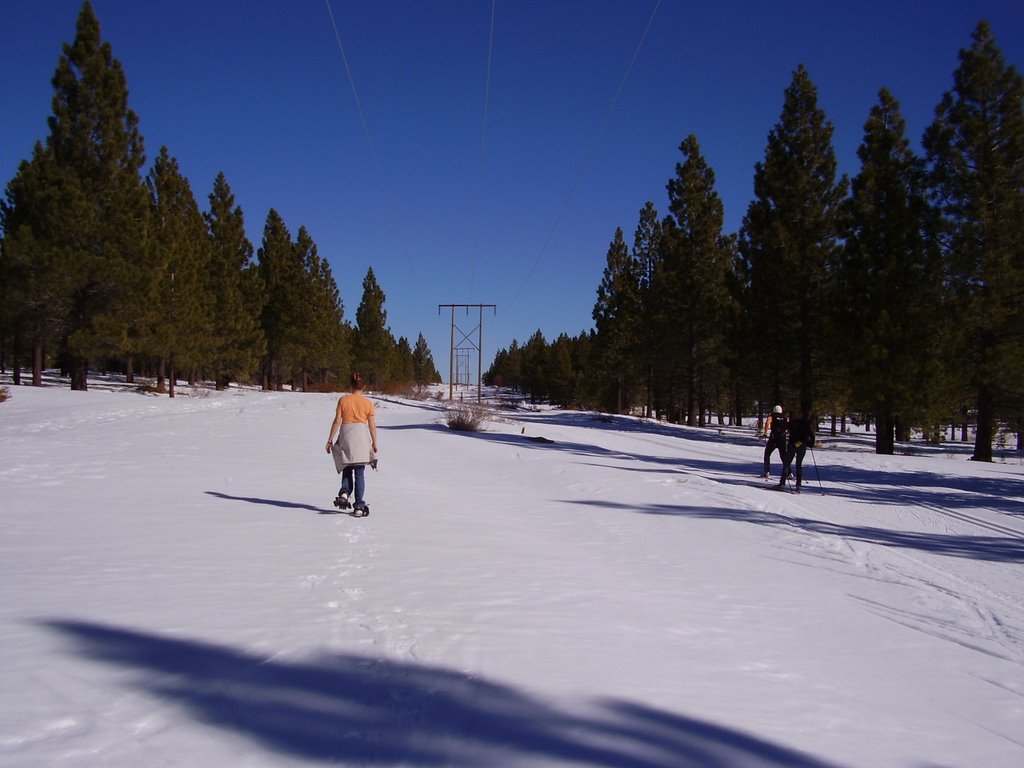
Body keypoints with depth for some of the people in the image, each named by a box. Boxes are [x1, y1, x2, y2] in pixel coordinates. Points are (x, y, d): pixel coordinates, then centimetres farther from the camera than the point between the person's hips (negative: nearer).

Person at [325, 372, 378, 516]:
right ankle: (359, 507, 1)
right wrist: (374, 443, 12)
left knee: (347, 469, 17)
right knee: (360, 473, 4)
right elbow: (372, 425, 2)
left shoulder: (343, 400, 1)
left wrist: (330, 440, 4)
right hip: (362, 436, 0)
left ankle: (344, 492, -10)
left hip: (346, 435, 0)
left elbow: (337, 421, -2)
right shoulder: (368, 403, 2)